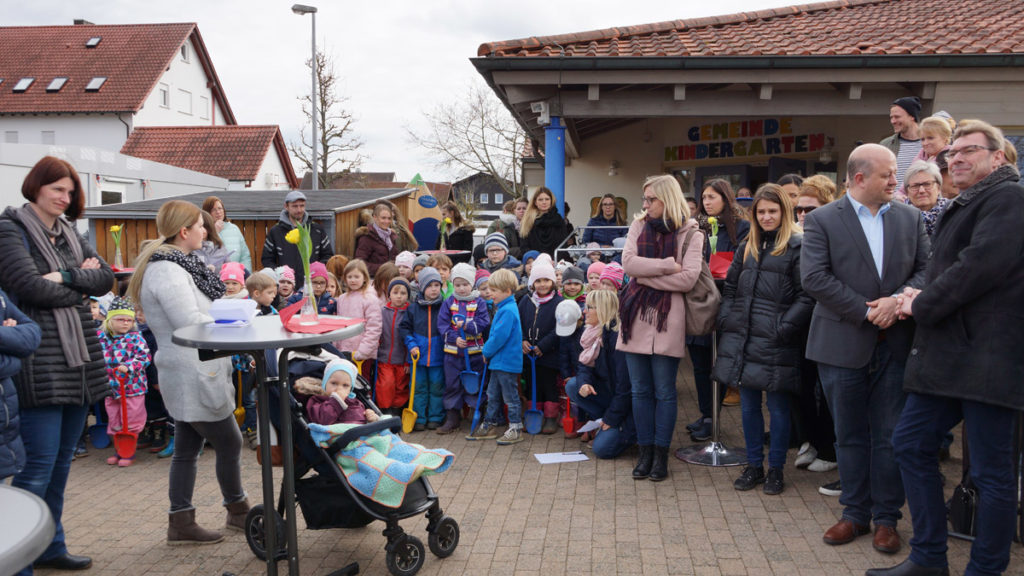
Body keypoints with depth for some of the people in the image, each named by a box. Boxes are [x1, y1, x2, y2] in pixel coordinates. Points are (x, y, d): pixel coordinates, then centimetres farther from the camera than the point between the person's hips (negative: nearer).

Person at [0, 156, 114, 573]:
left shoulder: (69, 233, 17)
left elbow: (106, 278, 7)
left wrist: (66, 277, -10)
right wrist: (82, 285, -4)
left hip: (79, 359, 7)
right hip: (40, 362, -7)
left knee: (62, 459, 14)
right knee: (39, 464, -7)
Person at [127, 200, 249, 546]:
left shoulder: (176, 266, 12)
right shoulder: (168, 272, -20)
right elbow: (192, 325, -25)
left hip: (186, 377, 10)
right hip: (194, 377, -10)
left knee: (187, 448, 14)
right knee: (229, 444, 5)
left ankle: (181, 524, 23)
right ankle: (238, 512, 23)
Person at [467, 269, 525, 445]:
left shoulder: (508, 311, -20)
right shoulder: (503, 308, 12)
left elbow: (499, 337, -24)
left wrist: (487, 351, -10)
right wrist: (488, 352, 10)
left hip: (507, 362, -10)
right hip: (497, 360, 10)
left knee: (510, 396, 0)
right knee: (493, 395, 16)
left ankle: (516, 429, 9)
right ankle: (489, 426, 26)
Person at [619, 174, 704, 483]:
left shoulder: (690, 233, 1)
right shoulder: (639, 226, 11)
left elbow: (688, 279, -11)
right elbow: (628, 263, -5)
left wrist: (645, 274, -10)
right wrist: (668, 264, -11)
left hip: (667, 319, -3)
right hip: (636, 316, 4)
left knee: (664, 392, 4)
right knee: (640, 391, 8)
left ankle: (661, 454, 15)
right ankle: (645, 453, 18)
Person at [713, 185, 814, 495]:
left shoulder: (797, 246, -6)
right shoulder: (747, 247, 15)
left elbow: (807, 297, -10)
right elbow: (730, 287, 21)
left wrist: (784, 328, -16)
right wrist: (727, 320, 9)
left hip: (776, 345, -6)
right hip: (742, 339, 6)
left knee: (778, 408, 4)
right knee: (748, 405, 11)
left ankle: (775, 469, 18)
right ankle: (754, 465, 24)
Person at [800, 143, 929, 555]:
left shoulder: (910, 218, 8)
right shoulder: (821, 221, -3)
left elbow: (927, 269, 3)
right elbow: (814, 278, -13)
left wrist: (898, 300, -15)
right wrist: (866, 311, -15)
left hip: (895, 344, 2)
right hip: (843, 345, -2)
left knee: (890, 436, 6)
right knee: (850, 436, 9)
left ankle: (886, 518, 19)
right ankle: (855, 514, 23)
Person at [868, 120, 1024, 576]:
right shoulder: (963, 207, 21)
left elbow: (982, 265, -21)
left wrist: (922, 305, -10)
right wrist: (923, 298, 6)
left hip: (987, 358, -10)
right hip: (945, 356, 10)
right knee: (910, 444, 11)